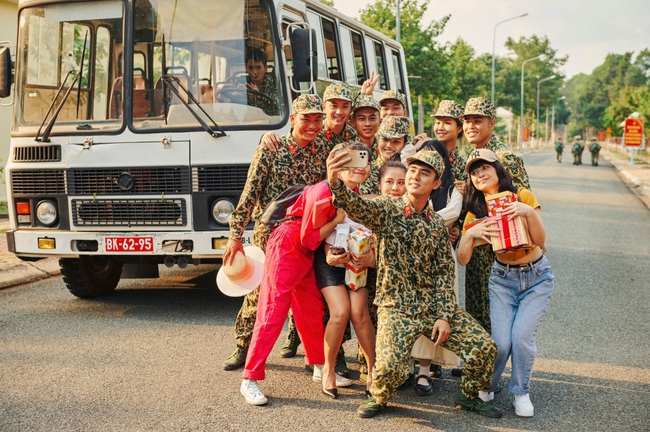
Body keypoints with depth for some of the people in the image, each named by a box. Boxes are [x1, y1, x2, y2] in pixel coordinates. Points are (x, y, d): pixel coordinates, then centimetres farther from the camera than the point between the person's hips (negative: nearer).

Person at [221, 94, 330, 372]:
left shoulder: (323, 152, 2)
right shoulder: (270, 149, -8)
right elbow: (250, 193, -9)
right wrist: (235, 236, -14)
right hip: (269, 233, -2)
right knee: (258, 291, 5)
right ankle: (243, 346, 23)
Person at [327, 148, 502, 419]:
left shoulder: (438, 225, 9)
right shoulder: (386, 210, -3)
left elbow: (444, 273, 6)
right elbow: (355, 206, -25)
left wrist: (444, 315, -6)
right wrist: (335, 182, -47)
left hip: (435, 305, 4)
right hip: (396, 307, -4)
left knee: (484, 347, -7)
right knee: (390, 367, -26)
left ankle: (468, 395, 22)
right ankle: (378, 397, 10)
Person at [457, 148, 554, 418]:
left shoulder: (522, 196, -10)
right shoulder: (476, 211, -4)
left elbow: (539, 241, -14)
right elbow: (462, 259, -10)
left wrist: (530, 212, -30)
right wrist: (470, 234, -29)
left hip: (536, 277, -1)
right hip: (502, 277, 1)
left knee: (522, 337, -18)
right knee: (501, 342, -13)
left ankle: (521, 393, 6)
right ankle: (486, 386, 15)